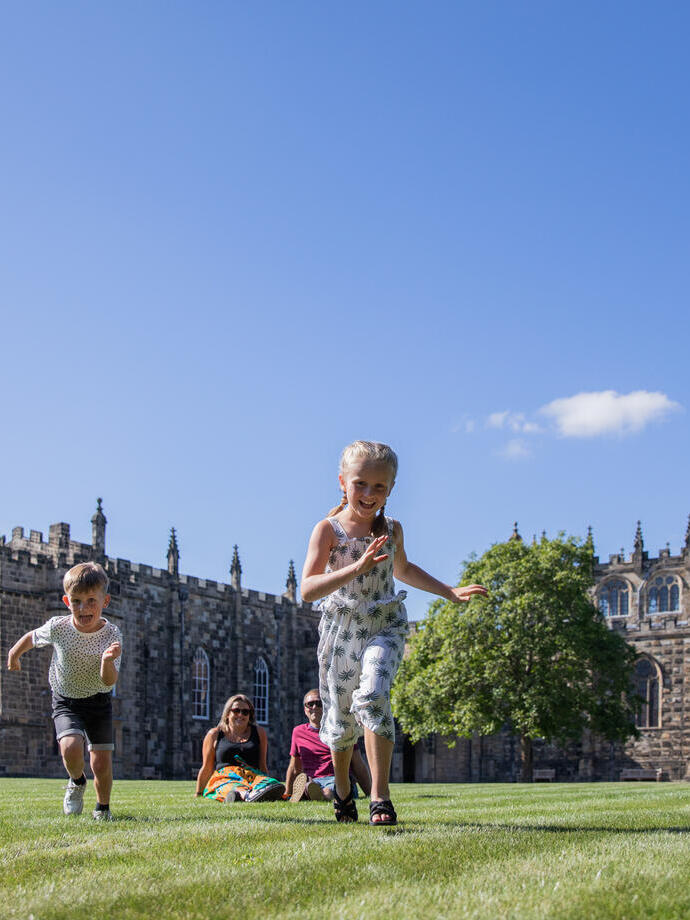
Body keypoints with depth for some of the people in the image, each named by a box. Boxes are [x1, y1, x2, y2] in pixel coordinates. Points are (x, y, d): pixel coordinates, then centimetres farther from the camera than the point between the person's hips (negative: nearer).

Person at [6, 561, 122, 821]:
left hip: (99, 702, 0)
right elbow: (32, 637, 5)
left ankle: (103, 808, 26)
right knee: (71, 746, -26)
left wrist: (108, 661, -46)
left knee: (102, 762, -4)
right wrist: (14, 654, 21)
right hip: (66, 701, 0)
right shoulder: (57, 628, -18)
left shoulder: (111, 635, -20)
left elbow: (109, 681, -26)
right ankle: (77, 782, 8)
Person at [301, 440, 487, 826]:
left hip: (384, 626, 1)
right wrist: (357, 567, -34)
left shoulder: (392, 530, 4)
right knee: (340, 719, 9)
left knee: (372, 697, -25)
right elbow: (308, 589, -22)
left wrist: (449, 591, 22)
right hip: (341, 630, -1)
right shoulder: (328, 530, -10)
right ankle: (343, 789, 37)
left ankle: (381, 796, -22)